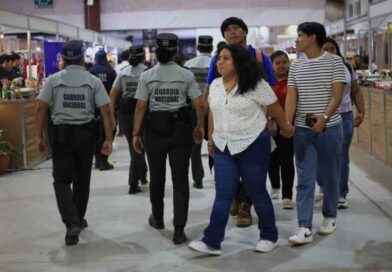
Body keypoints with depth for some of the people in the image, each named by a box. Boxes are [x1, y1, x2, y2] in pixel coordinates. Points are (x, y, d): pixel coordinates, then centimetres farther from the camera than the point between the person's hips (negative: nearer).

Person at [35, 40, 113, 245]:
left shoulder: (53, 79, -2)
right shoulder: (93, 81, -1)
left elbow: (40, 108, -8)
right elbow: (106, 111, -6)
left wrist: (40, 136, -1)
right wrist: (108, 139, -3)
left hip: (61, 132, -1)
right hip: (85, 132, 1)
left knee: (61, 180, 4)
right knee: (82, 179, 17)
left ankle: (71, 223, -14)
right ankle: (79, 219, 31)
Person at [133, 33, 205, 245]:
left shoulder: (146, 76, -4)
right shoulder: (186, 75, -4)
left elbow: (140, 107, -6)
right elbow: (198, 104, -4)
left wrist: (136, 133, 0)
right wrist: (200, 126, 11)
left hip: (154, 130, 1)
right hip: (180, 129, -1)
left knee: (157, 176, 17)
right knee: (180, 179, 2)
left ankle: (157, 219, 34)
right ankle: (179, 229, -3)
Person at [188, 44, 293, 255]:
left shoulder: (256, 85, -12)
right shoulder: (215, 85, 7)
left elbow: (275, 108, -2)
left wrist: (285, 128, 8)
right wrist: (211, 138, 20)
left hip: (252, 145, -5)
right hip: (224, 147, 5)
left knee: (257, 193, 5)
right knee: (222, 195, 0)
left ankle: (269, 236, 22)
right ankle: (212, 242, -1)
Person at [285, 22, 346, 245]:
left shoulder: (334, 62, -3)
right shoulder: (296, 66, 8)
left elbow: (337, 95, -10)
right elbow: (291, 97, 3)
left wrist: (325, 117, -25)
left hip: (330, 128, -3)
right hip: (303, 129, 3)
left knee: (330, 176, 10)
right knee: (305, 180, -1)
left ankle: (330, 217, 29)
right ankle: (305, 228, -2)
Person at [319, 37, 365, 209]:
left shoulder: (347, 68, 9)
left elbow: (356, 92, 14)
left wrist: (361, 112, 3)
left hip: (344, 117, 2)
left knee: (342, 157, 4)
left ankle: (341, 194, 12)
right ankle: (323, 189, 25)